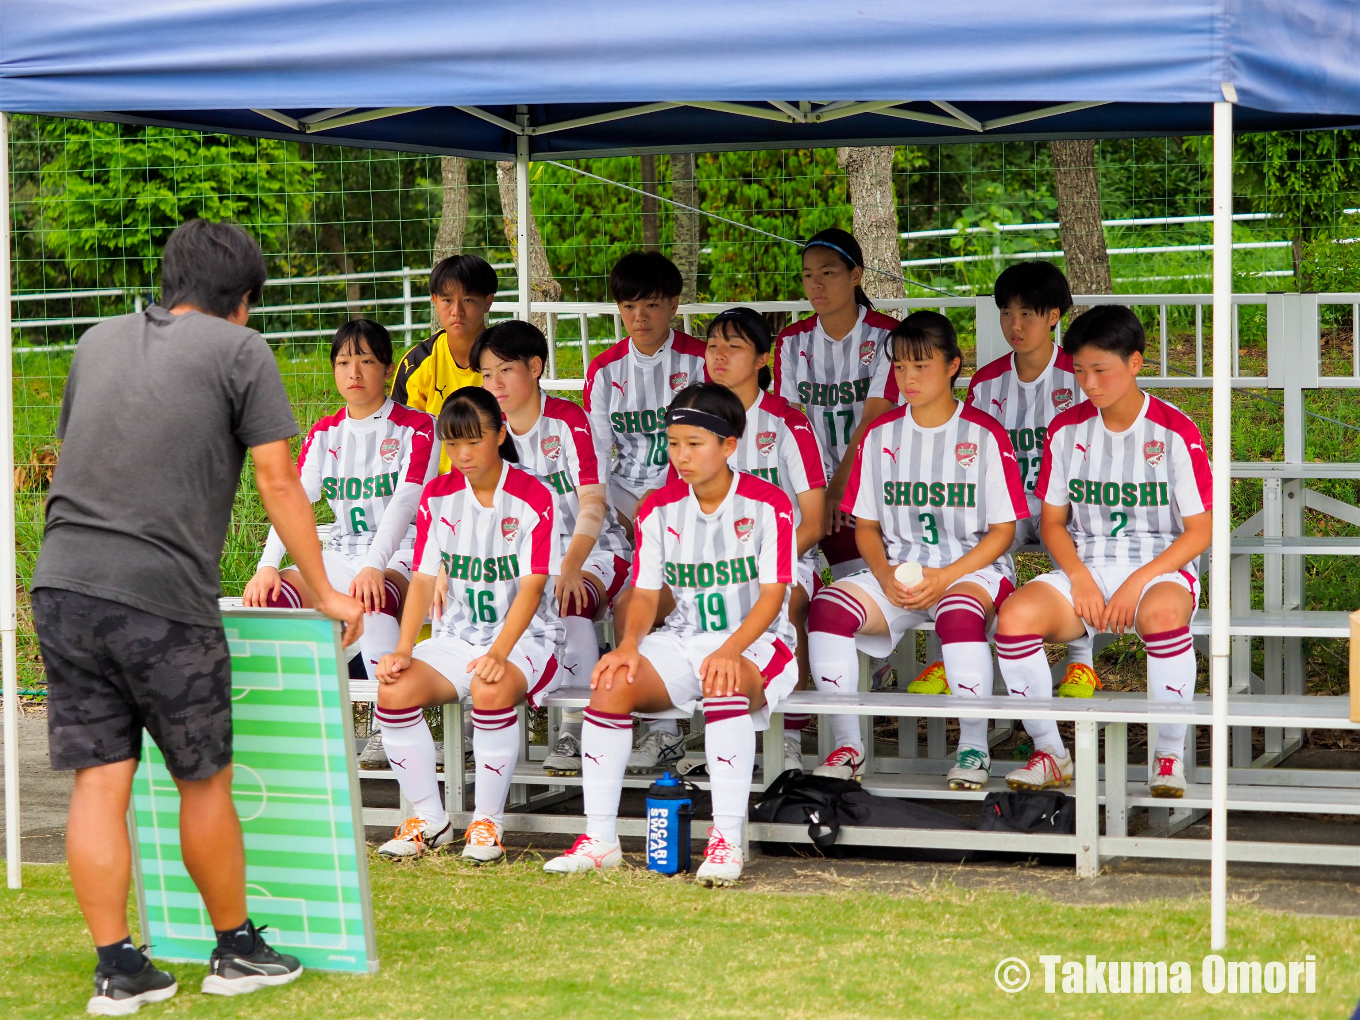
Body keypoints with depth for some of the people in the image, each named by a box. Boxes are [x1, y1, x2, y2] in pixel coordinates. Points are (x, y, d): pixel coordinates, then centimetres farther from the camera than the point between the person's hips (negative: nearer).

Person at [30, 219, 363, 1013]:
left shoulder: (100, 341, 19)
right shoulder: (240, 351, 2)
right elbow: (277, 482, -1)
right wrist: (324, 591, 7)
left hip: (64, 583, 5)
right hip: (163, 598, -5)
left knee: (99, 783, 4)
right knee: (205, 782, 9)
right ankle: (237, 952, 21)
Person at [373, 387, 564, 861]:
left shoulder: (533, 498, -8)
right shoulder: (437, 496, 6)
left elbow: (531, 587, -15)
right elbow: (424, 578, 4)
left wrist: (498, 653, -29)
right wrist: (403, 650, -11)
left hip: (524, 639, -5)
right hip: (457, 637, 5)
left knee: (491, 689, -38)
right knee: (394, 689, -23)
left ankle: (488, 822, -22)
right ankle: (429, 820, -8)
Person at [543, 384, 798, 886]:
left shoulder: (767, 504, -7)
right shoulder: (659, 508, 7)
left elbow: (772, 595, -13)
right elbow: (645, 595, 6)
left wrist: (729, 651, -29)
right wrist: (629, 645, -17)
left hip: (756, 642, -5)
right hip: (683, 640, 5)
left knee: (726, 687, -39)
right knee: (612, 682, -23)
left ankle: (726, 841, -38)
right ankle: (600, 838, -20)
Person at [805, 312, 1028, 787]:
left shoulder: (985, 435, -1)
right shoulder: (880, 434, 11)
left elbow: (1003, 529, -2)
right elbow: (866, 525, 13)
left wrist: (944, 578, -15)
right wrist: (886, 578, -8)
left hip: (972, 568, -4)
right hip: (897, 570, 4)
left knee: (959, 613, -39)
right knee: (828, 605, -25)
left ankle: (973, 748, -24)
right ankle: (846, 745, -18)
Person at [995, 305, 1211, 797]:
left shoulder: (1175, 432, -4)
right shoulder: (1066, 430, 7)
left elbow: (1199, 532, -4)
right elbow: (1053, 521, 11)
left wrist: (1137, 584, -17)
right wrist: (1081, 580, -8)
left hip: (1160, 567, -3)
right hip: (1085, 567, 4)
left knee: (1163, 615, -40)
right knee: (1016, 615, -27)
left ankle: (1170, 755, -21)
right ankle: (1050, 753, -10)